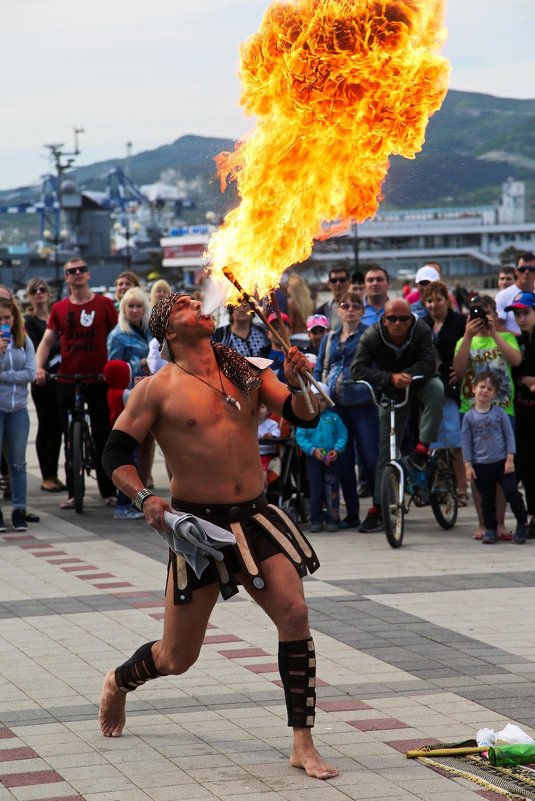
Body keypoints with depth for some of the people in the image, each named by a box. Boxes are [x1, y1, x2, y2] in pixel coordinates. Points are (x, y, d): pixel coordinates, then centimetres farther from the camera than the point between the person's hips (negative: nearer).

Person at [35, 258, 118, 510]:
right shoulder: (59, 309, 5)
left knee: (103, 436, 3)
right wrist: (39, 367, -12)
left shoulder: (104, 304, 1)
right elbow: (47, 340, 4)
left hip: (99, 380, -2)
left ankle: (108, 491, 11)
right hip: (67, 382, 2)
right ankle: (73, 493, 12)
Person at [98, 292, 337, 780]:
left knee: (295, 616, -16)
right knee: (178, 658, 5)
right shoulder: (158, 388, -5)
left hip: (256, 519, 3)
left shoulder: (247, 373, 6)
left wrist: (298, 384, -19)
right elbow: (116, 454, -3)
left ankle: (303, 745, -7)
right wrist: (144, 497, -20)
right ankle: (118, 684, 40)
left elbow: (305, 417, 2)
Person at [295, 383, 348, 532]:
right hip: (313, 459, 0)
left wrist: (337, 449, -15)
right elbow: (300, 437, -4)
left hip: (332, 459, 0)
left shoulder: (334, 418, 2)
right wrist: (313, 450, -16)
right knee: (315, 489, 4)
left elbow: (343, 435, 1)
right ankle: (316, 520, 12)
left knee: (332, 489, 0)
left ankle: (332, 519, 7)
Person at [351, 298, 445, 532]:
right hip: (391, 390, 0)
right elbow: (357, 368, -32)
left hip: (418, 381, 0)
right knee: (384, 447, -4)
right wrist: (391, 378, -44)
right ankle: (378, 506, 1)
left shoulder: (421, 331, -24)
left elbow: (428, 363, -29)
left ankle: (422, 447, -28)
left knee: (436, 388, -37)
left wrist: (406, 375, -47)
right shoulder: (371, 337, -24)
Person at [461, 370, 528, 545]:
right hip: (481, 465, 1)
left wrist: (510, 459, -6)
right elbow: (466, 442, 3)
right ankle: (490, 529, 19)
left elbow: (509, 435, 1)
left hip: (502, 463, -1)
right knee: (487, 500, 8)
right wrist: (468, 465, -3)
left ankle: (522, 524, 9)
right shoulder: (469, 417, 1)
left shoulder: (499, 413, 0)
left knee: (512, 493, -8)